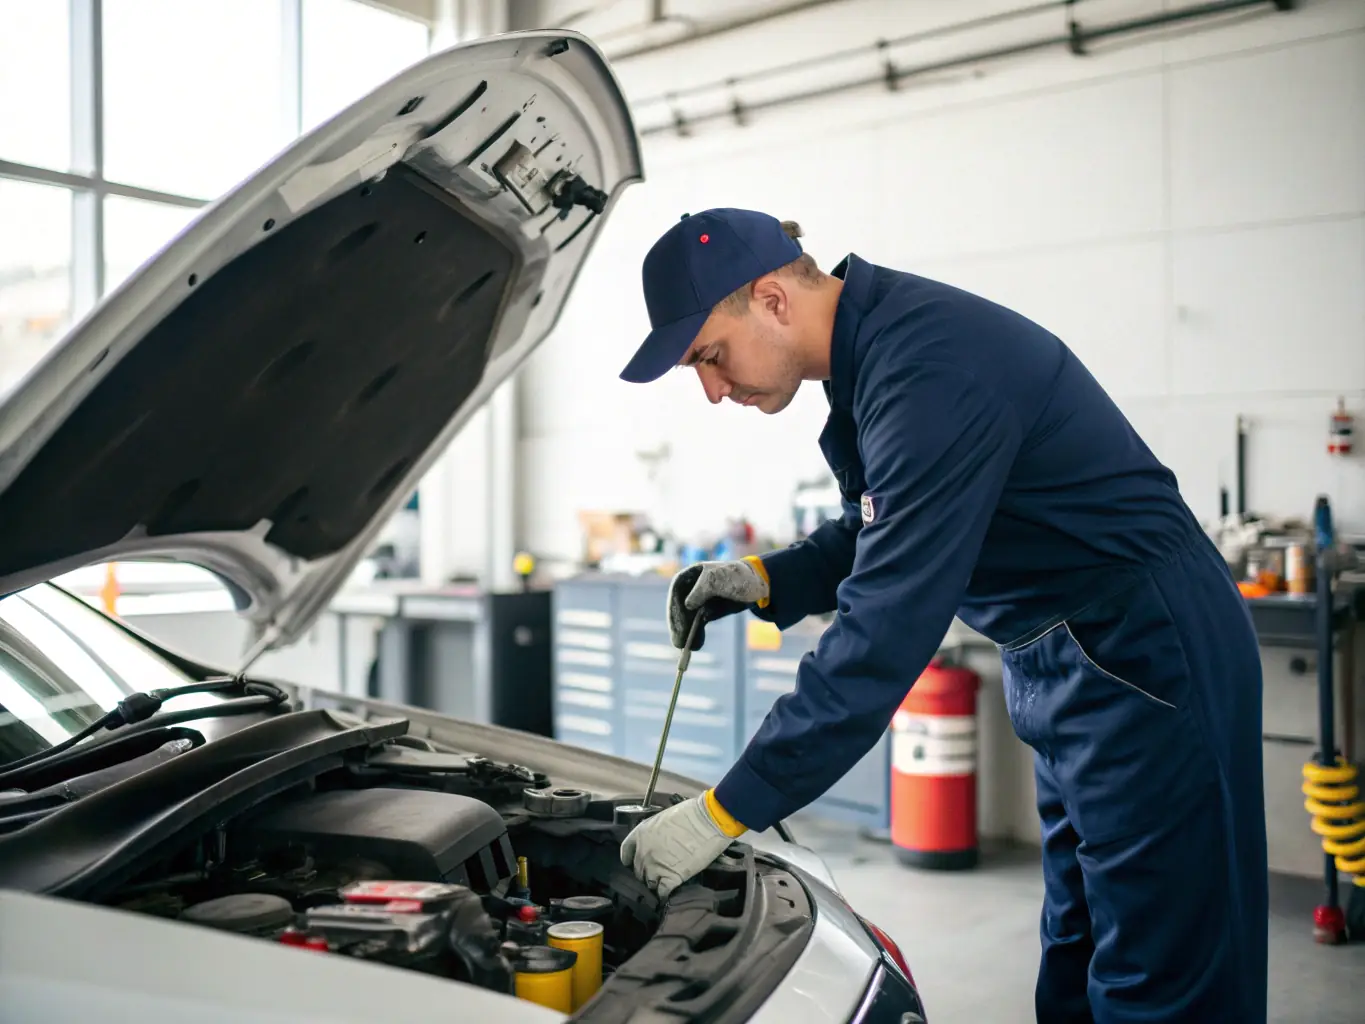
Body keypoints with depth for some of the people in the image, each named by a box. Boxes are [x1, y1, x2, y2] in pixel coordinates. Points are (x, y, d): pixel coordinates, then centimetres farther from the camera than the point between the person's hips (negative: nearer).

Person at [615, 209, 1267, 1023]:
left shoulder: (927, 368, -26)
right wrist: (766, 582, 0)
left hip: (1149, 658, -10)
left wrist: (724, 814, -25)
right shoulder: (875, 345, 5)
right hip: (1062, 661, 10)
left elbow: (885, 635, -30)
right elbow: (887, 535, 17)